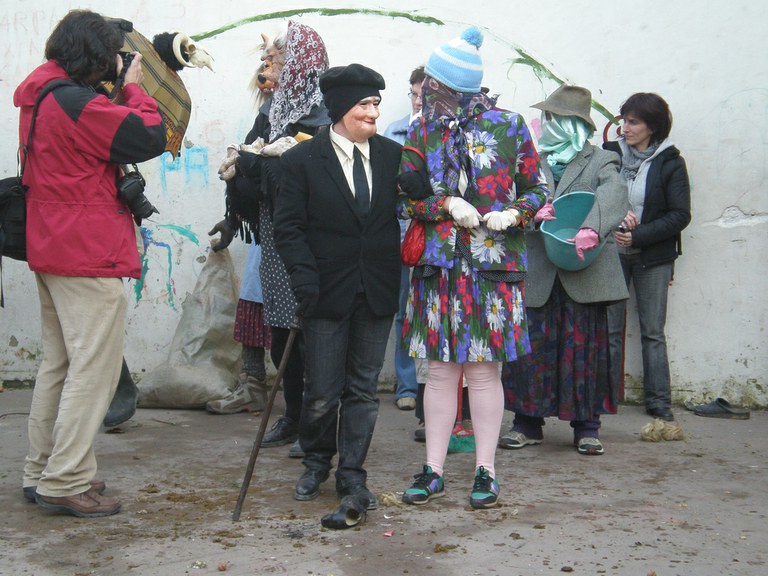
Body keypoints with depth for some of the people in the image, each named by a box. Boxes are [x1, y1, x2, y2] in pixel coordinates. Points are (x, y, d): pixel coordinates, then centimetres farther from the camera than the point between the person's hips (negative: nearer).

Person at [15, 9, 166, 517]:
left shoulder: (38, 99, 12)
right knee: (94, 369, -4)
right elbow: (150, 137, -19)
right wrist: (133, 86, -4)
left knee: (59, 364, 17)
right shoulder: (77, 103, -18)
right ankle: (66, 481, 0)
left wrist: (122, 88, 7)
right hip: (90, 257, -10)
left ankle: (42, 472, 25)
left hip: (50, 251, 10)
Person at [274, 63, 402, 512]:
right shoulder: (303, 159, -3)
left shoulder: (392, 154, 6)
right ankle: (316, 464, 29)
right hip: (328, 291, -3)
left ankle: (352, 474, 21)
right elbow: (289, 226, -4)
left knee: (364, 389, 9)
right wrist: (304, 275, -14)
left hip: (377, 291, 3)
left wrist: (399, 271, -2)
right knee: (322, 392, 5)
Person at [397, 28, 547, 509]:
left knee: (485, 369, 2)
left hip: (494, 265, -2)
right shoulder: (422, 133, 8)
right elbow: (405, 197, 7)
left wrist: (514, 214, -13)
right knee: (441, 369, 6)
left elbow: (537, 188, 7)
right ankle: (434, 470, 15)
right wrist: (446, 205, -11)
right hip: (440, 265, 2)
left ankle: (486, 471, 13)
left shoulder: (508, 126, 2)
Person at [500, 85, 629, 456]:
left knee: (584, 349, 2)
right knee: (532, 346, 3)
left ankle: (587, 426, 12)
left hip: (584, 274, -3)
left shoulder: (601, 162, 4)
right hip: (537, 274, 3)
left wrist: (592, 228, -34)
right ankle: (528, 423, 14)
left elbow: (613, 196, -15)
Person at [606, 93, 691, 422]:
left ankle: (659, 402, 9)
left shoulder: (670, 163, -2)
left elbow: (680, 215, -6)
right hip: (612, 254, 2)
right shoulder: (610, 154, 3)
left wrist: (638, 236, -15)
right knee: (609, 329, 2)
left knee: (653, 332, 3)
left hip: (653, 258, -1)